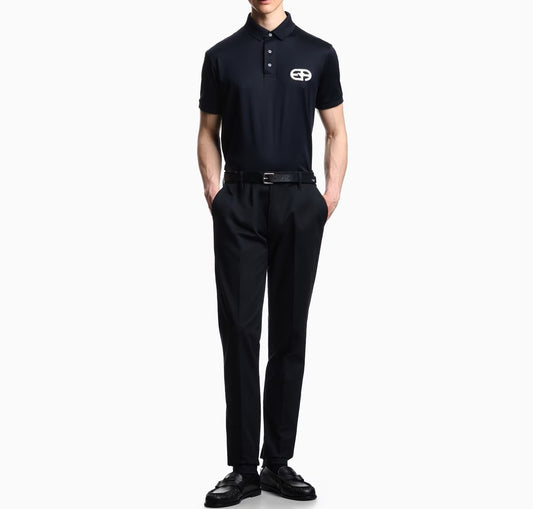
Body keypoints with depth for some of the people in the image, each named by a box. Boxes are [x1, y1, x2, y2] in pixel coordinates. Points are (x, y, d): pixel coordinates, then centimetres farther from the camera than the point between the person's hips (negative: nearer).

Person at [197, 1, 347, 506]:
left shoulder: (318, 53, 6)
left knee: (289, 335, 5)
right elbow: (208, 132, 10)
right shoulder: (222, 56, 7)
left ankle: (278, 463, 16)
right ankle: (243, 468, 7)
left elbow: (336, 132, 8)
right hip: (239, 205, 0)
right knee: (239, 333, -1)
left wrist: (331, 195, -3)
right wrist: (213, 192, -3)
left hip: (298, 204, 0)